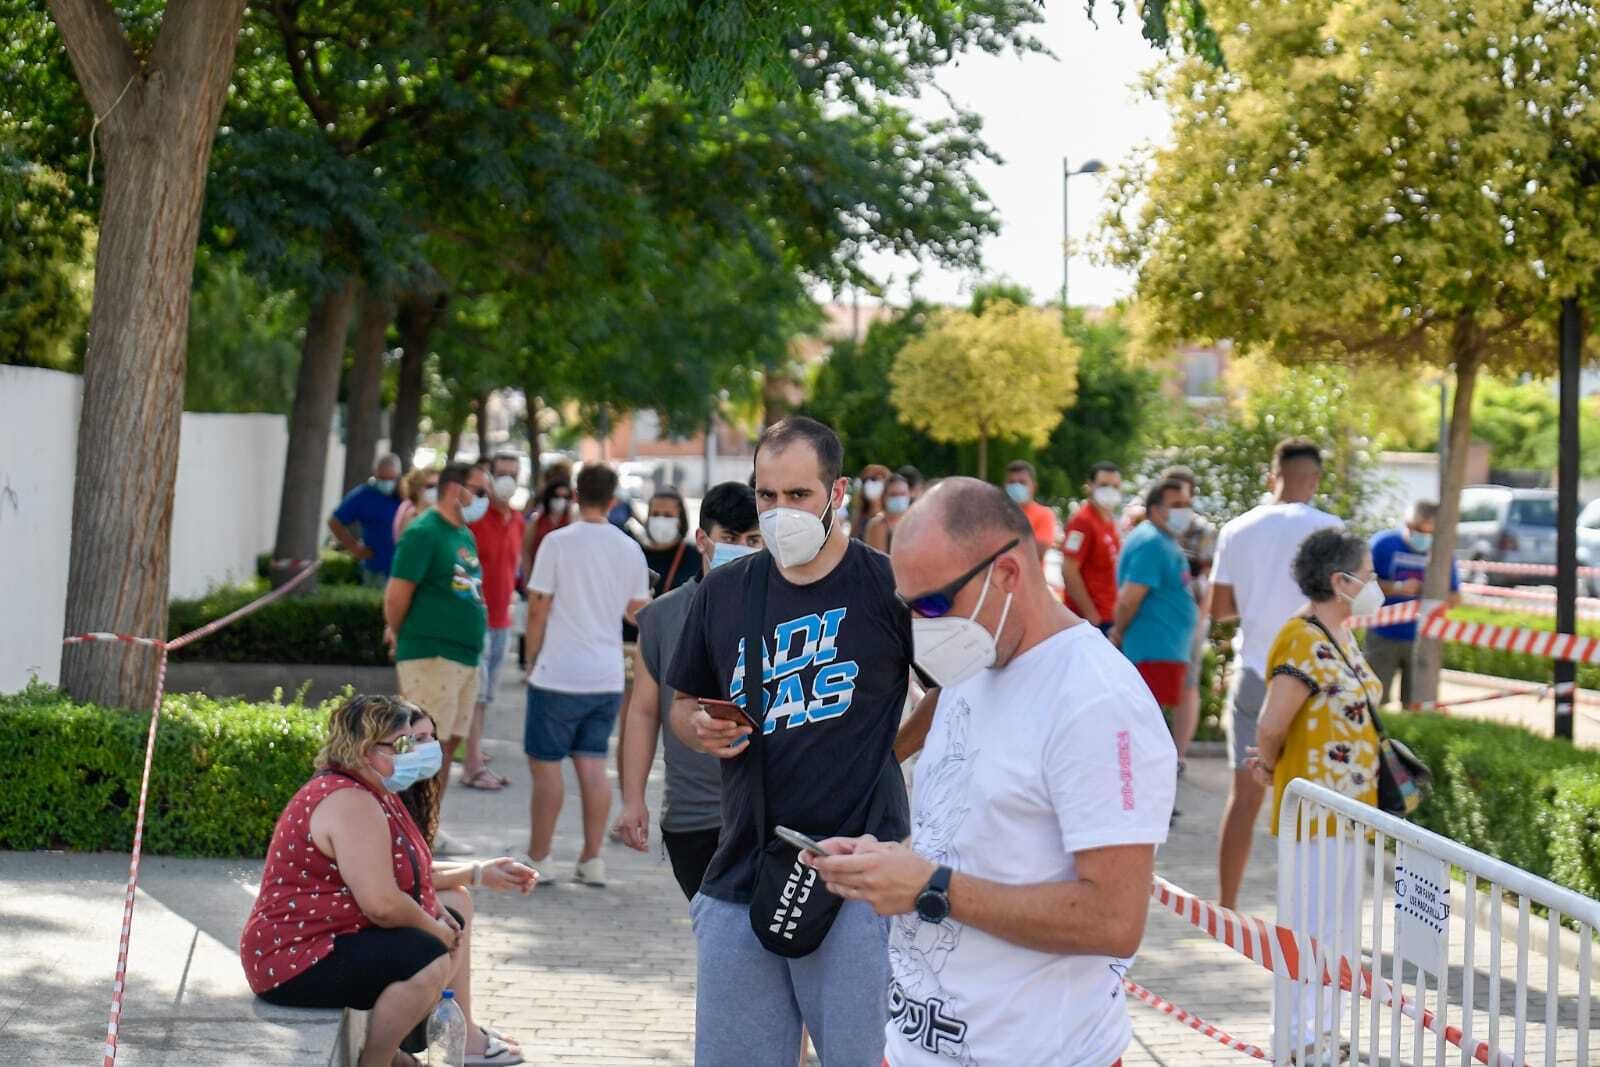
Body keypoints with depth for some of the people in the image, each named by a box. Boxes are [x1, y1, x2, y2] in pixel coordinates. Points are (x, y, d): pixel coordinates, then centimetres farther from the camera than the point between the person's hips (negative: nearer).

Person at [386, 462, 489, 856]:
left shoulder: (465, 536, 16)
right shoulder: (424, 533, -12)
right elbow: (398, 594, -15)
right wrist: (402, 637, 0)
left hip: (465, 655, 9)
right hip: (432, 656, -9)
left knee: (449, 743, 12)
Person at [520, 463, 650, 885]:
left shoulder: (558, 542, -8)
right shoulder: (630, 549, 5)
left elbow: (538, 609, -7)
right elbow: (638, 612, 13)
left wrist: (532, 661, 4)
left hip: (559, 673, -4)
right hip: (607, 676, 5)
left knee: (546, 763, 3)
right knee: (592, 764, 10)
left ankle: (538, 859, 5)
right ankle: (592, 859, 10)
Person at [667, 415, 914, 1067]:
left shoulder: (890, 586, -5)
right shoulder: (723, 592, 9)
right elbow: (683, 705, 20)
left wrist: (874, 758, -6)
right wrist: (701, 730, -2)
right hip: (739, 878, 4)